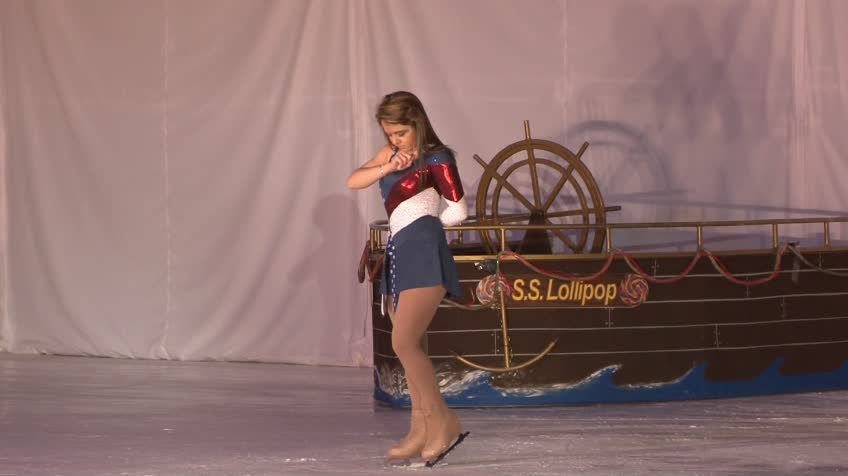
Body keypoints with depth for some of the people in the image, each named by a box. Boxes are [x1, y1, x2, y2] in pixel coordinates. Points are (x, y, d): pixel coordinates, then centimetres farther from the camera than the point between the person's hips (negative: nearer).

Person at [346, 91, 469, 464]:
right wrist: (388, 167, -7)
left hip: (422, 252, -9)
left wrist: (424, 225, 10)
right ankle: (420, 432, 8)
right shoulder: (391, 154, 19)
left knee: (404, 343, -18)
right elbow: (353, 182, 9)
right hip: (398, 253, 9)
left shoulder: (436, 159, -2)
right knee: (407, 347, 7)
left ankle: (444, 421, -15)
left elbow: (457, 212, -4)